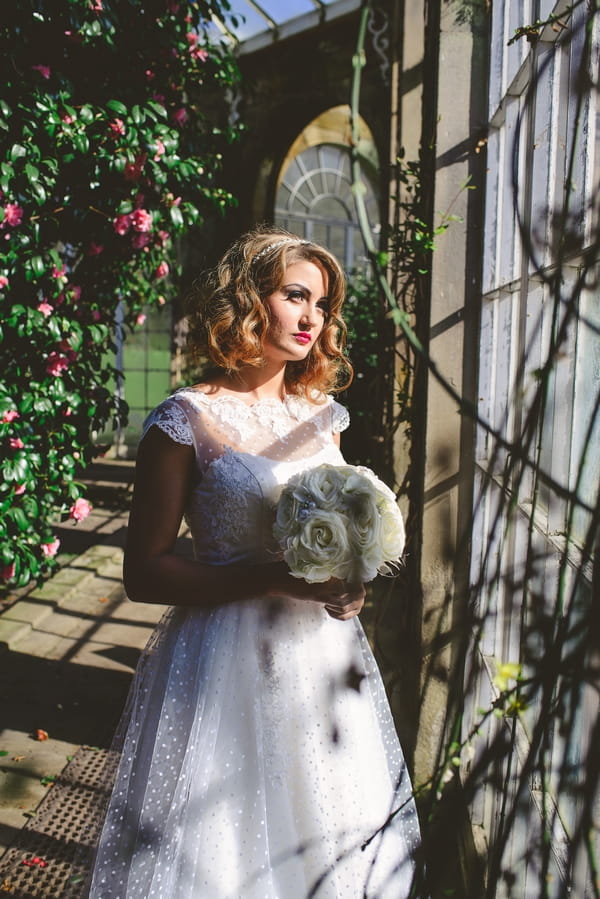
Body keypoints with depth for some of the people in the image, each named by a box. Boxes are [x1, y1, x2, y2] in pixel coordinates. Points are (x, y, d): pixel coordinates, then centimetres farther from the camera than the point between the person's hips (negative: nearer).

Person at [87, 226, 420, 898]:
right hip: (230, 659, -5)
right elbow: (143, 572, -13)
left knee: (326, 841, 22)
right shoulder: (187, 422, -12)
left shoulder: (320, 414, 6)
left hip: (326, 651, 6)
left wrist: (350, 581, -4)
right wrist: (276, 576, -21)